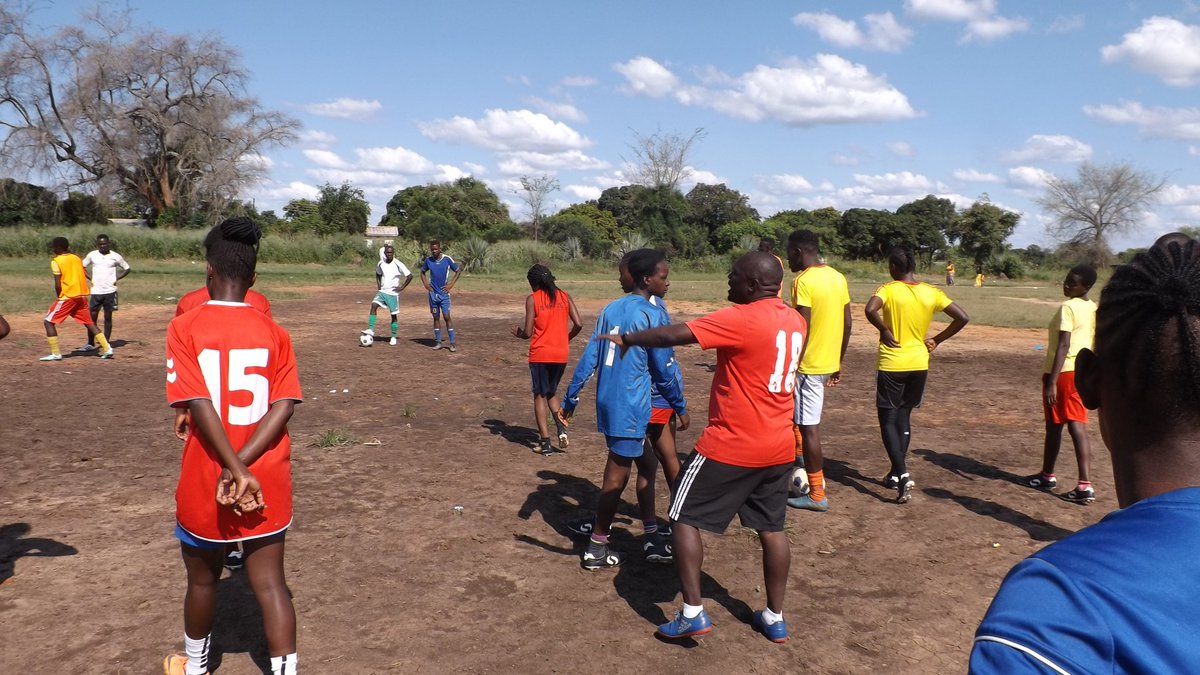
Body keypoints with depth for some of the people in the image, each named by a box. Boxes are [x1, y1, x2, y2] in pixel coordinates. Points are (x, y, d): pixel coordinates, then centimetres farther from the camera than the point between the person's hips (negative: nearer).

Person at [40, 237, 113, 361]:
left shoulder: (56, 262, -8)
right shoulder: (76, 258, 11)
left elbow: (57, 284, -13)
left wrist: (59, 297, 2)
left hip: (67, 296, -6)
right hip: (81, 296, 6)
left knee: (48, 321, 4)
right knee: (89, 322, 15)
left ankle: (56, 354, -2)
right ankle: (107, 349, 6)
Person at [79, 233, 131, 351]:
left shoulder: (115, 256, 0)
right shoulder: (92, 255, 4)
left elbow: (127, 269, 10)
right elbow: (82, 266, 17)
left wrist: (116, 278, -2)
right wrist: (90, 278, 4)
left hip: (110, 291, -1)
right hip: (96, 291, 1)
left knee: (108, 317, 4)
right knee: (92, 316, 1)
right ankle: (90, 343, 8)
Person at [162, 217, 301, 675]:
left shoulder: (185, 328, -10)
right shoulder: (272, 331, -1)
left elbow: (201, 406, -18)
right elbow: (283, 405, -10)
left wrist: (235, 471, -17)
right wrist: (242, 466, -15)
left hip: (205, 481, -1)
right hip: (268, 483, 1)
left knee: (202, 579, 20)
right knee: (270, 583, 6)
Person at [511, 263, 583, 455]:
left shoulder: (532, 299, -6)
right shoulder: (564, 297, 5)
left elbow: (528, 333, -10)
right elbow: (578, 324, -3)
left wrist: (518, 333, 13)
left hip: (540, 354, -4)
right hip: (561, 354, 4)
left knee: (540, 396, 8)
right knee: (552, 392, 22)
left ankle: (545, 442, 6)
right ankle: (561, 428, 2)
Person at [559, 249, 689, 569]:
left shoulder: (610, 309, 9)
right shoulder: (652, 315, -12)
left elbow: (589, 359, 7)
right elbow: (664, 370, -8)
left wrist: (570, 400, 11)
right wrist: (681, 407, 4)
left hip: (608, 402, 8)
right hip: (630, 408, -8)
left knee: (646, 463, 20)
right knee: (616, 478, 1)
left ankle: (651, 533, 30)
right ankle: (596, 549, 10)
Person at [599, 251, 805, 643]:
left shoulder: (743, 319, -18)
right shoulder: (796, 322, 7)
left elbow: (677, 334, -21)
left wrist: (628, 340, -10)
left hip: (732, 445, -8)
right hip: (779, 446, 8)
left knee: (685, 518, 5)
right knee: (771, 529, 16)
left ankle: (692, 614, 3)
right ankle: (775, 618, 23)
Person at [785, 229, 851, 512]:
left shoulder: (803, 281, -16)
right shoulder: (838, 277, 8)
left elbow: (803, 329, -21)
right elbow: (847, 324, 13)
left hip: (809, 365, -9)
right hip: (830, 362, 9)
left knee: (808, 427, 0)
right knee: (796, 410, 27)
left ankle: (817, 495, 8)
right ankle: (803, 463, 29)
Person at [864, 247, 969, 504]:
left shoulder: (888, 289, -11)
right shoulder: (931, 293, 1)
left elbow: (870, 310, -31)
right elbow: (962, 318, -1)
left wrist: (884, 330, -14)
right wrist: (937, 340, 6)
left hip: (891, 365, -4)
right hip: (919, 364, 5)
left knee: (888, 420, 3)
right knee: (904, 417, 19)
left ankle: (902, 474, -13)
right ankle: (896, 473, 24)